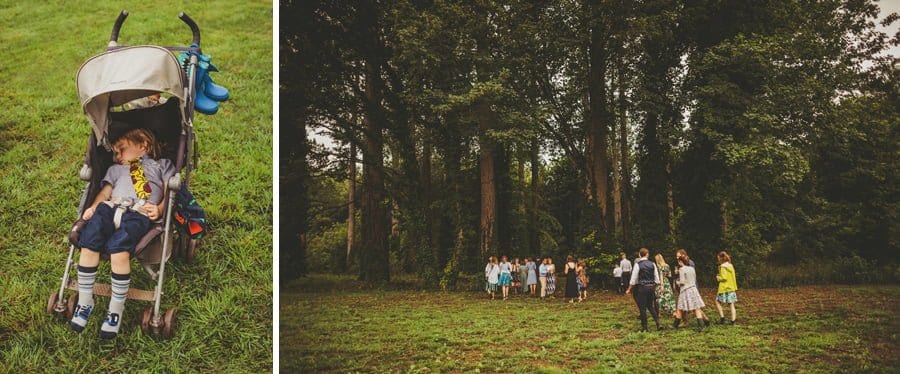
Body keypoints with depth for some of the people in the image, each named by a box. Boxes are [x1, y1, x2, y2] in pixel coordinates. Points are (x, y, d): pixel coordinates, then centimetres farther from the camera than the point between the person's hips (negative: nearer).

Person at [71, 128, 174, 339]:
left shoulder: (161, 165, 29)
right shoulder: (116, 169, 41)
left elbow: (169, 193, 14)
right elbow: (105, 191, 26)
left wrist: (160, 209, -6)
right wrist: (93, 207, 5)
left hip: (139, 213, -4)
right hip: (111, 208, 4)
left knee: (118, 247, -32)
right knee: (88, 244, -26)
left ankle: (116, 309, -21)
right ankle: (85, 302, -13)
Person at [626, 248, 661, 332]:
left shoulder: (637, 264, -11)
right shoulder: (652, 264, 2)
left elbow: (634, 279, -9)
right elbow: (657, 278, 5)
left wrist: (629, 289, 0)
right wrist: (654, 287, 19)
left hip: (641, 288, -4)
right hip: (651, 287, 5)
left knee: (642, 308, 4)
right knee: (651, 306, 17)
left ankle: (644, 327, 9)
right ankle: (658, 324, 8)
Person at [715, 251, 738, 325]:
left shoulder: (723, 267, -13)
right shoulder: (731, 266, 10)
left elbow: (724, 277, -18)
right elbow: (733, 276, 15)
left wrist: (718, 278, -2)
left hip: (724, 288, -7)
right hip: (732, 288, 7)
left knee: (718, 302, 7)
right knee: (731, 304, 6)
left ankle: (722, 317, -1)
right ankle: (733, 320, 0)